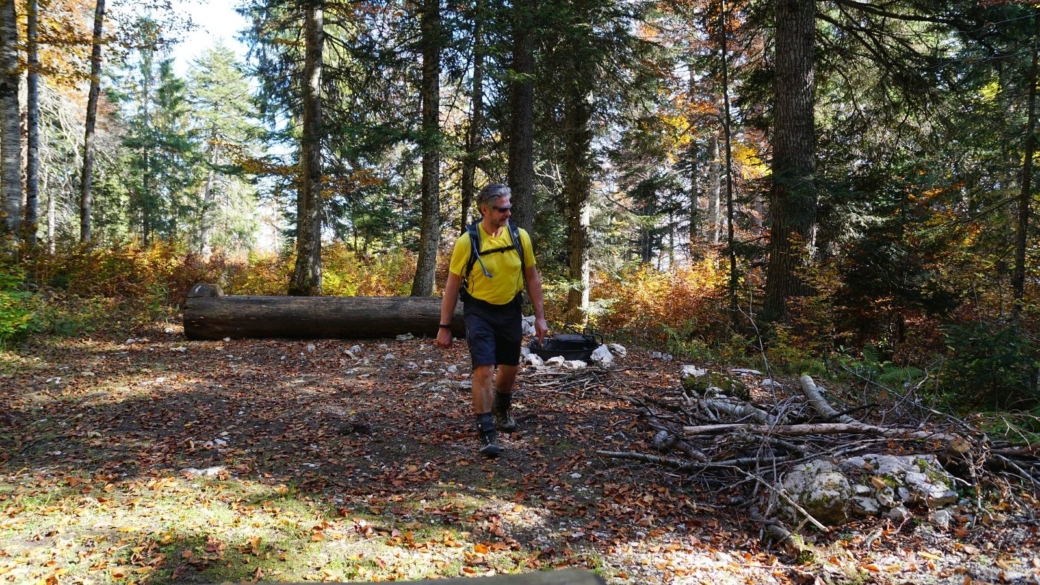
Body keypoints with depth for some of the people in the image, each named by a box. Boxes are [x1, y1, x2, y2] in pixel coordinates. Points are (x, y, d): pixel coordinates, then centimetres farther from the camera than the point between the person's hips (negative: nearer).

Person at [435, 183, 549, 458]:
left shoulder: (520, 236, -7)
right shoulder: (467, 241, -15)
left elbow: (532, 277, 4)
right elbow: (452, 285, -8)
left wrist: (540, 316, 2)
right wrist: (444, 327, -7)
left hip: (510, 310, 4)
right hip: (479, 311, -3)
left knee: (510, 367, 17)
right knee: (484, 369, -14)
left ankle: (502, 409, 47)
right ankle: (487, 432, -4)